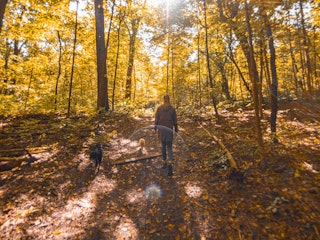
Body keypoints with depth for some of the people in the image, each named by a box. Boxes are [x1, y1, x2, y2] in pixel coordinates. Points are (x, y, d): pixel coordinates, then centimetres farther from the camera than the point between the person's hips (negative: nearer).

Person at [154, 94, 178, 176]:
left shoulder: (159, 108, -2)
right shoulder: (172, 109, -4)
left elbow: (156, 120, -2)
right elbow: (175, 121, -1)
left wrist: (155, 128, 8)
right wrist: (176, 130, 9)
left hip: (161, 129, 1)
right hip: (169, 129, -1)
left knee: (163, 146, 18)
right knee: (169, 147, 4)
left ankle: (164, 162, 29)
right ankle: (170, 164, -15)